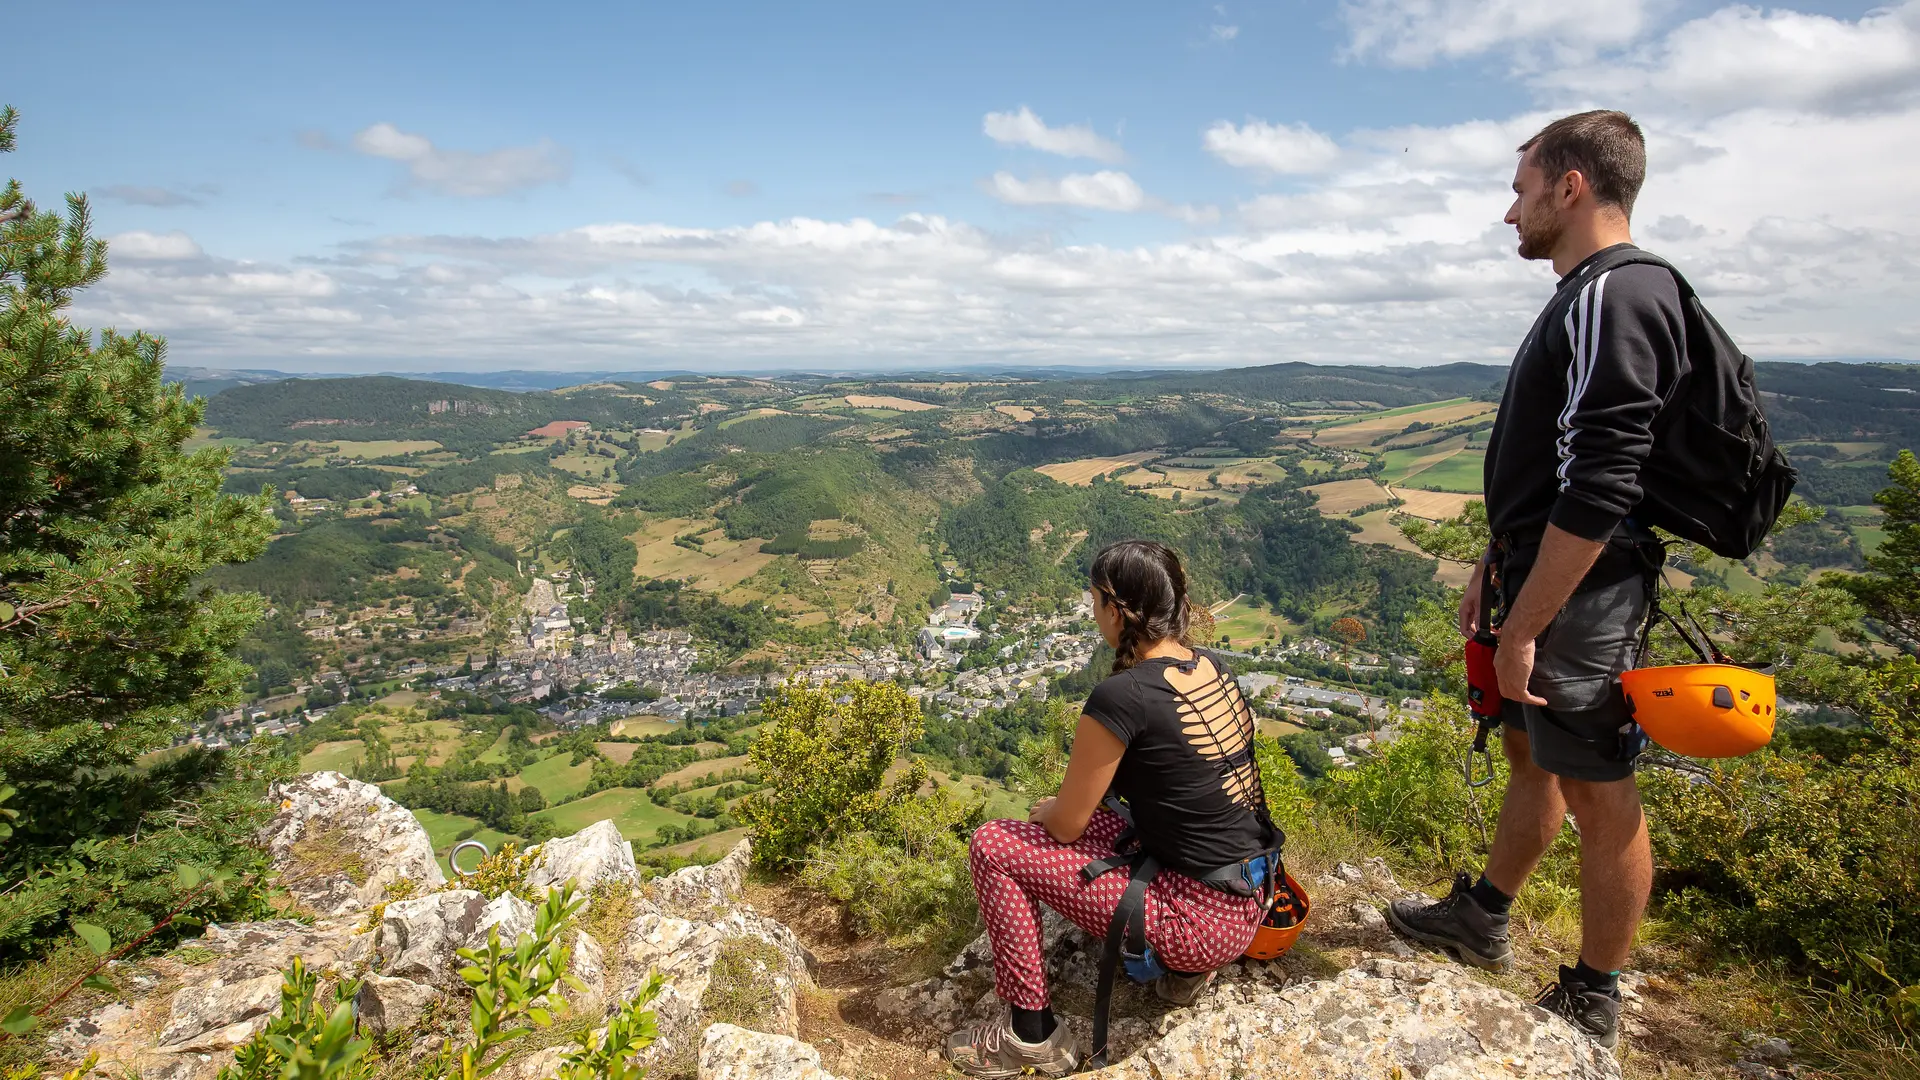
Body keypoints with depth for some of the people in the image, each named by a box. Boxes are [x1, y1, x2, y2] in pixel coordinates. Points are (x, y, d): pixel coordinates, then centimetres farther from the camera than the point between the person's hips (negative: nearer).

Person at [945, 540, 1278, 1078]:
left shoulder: (1122, 696, -23)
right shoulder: (1211, 667, 1)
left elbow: (1067, 825, -12)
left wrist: (1046, 809, 12)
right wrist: (1062, 806, 18)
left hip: (1204, 919, -8)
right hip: (1249, 902, 8)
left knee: (994, 846, -4)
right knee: (1096, 820, 25)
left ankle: (1032, 1037, 8)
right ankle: (1186, 968, 21)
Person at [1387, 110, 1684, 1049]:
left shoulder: (1614, 300, -19)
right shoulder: (1586, 298, 14)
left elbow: (1599, 493, -25)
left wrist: (1522, 629, -22)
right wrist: (1494, 570, 19)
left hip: (1581, 597, -10)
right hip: (1543, 577, 10)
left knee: (1596, 791, 4)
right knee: (1531, 753, 21)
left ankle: (1590, 1004, 22)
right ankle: (1481, 919, 39)